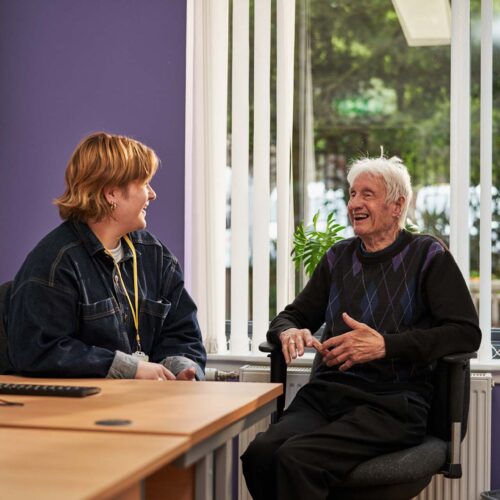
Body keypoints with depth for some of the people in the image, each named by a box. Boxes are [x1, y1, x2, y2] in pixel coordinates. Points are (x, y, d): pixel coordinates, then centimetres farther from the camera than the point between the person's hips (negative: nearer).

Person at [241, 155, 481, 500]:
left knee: (296, 459, -31)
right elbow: (293, 316, 25)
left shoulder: (427, 255, 5)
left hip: (393, 402, -4)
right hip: (327, 393, 5)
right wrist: (289, 332, -2)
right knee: (260, 454, -26)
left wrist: (385, 345, -15)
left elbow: (467, 332, -5)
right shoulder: (338, 257, 18)